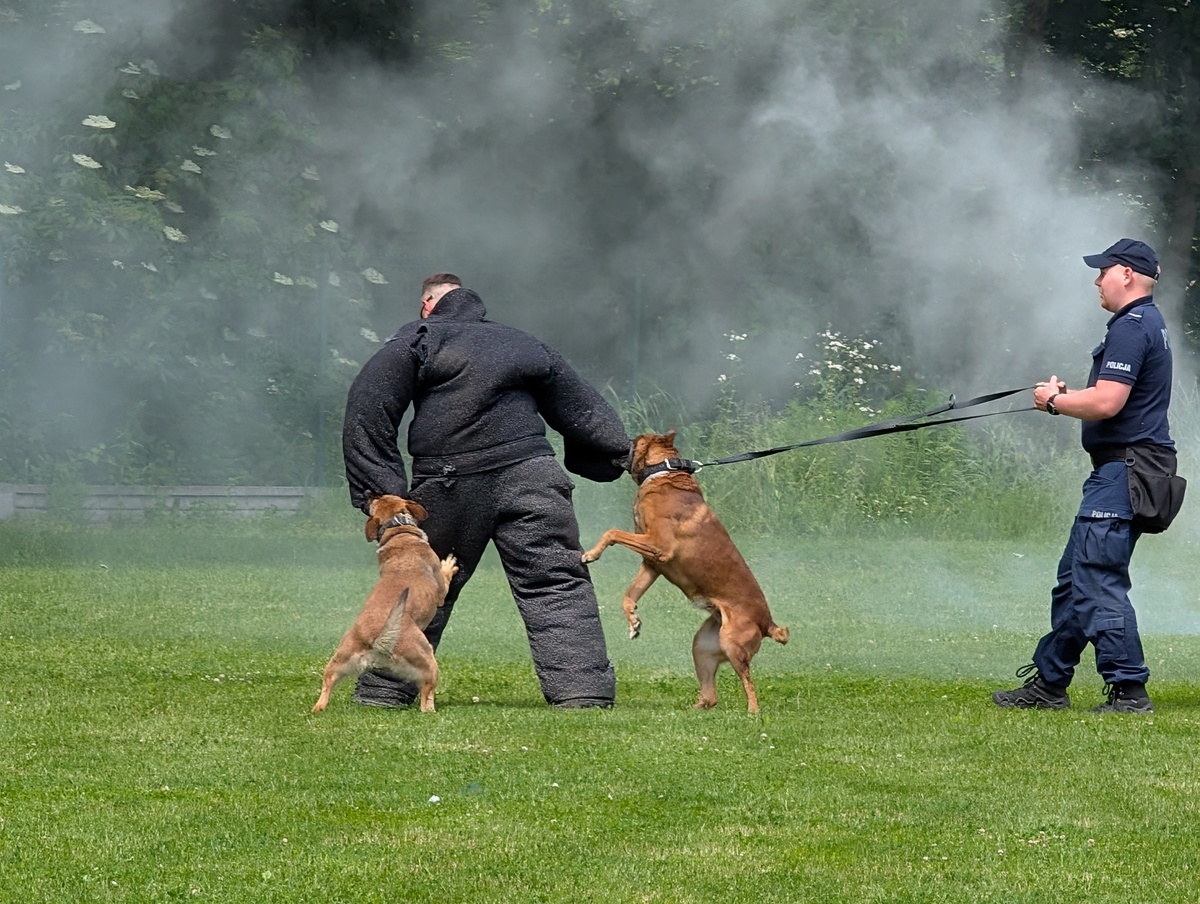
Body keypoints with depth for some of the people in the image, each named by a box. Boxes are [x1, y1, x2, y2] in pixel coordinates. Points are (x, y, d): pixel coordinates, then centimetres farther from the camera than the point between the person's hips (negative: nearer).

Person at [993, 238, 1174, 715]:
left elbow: (1107, 403, -23)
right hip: (1123, 472, 11)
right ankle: (1048, 684, 23)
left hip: (1121, 472, -11)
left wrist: (1055, 401, -6)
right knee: (1075, 578, 16)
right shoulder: (1150, 324, 20)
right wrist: (1068, 397, 14)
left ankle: (1129, 690, -14)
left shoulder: (1131, 327, -14)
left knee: (1096, 581, -13)